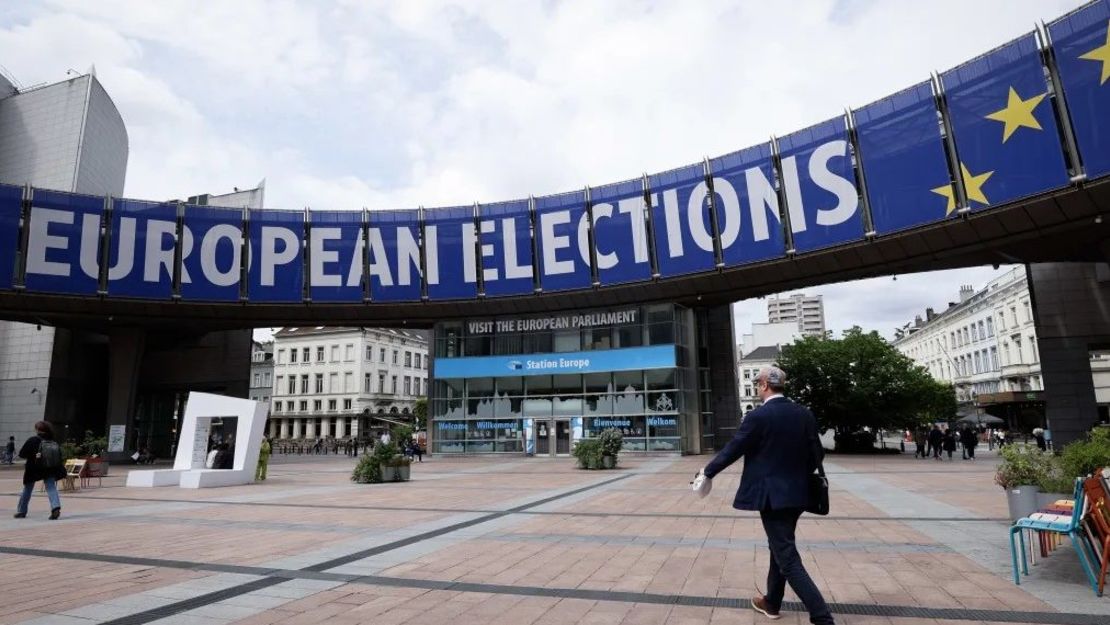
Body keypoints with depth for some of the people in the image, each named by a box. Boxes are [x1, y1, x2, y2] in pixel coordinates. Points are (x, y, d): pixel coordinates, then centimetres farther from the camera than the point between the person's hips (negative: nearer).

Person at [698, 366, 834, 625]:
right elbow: (817, 454, 6)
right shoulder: (804, 414, 1)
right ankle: (772, 603, 36)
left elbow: (733, 450, -10)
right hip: (796, 493, 7)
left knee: (788, 559, 0)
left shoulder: (757, 417, -16)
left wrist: (707, 471, 4)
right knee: (780, 548, 22)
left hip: (771, 495, -7)